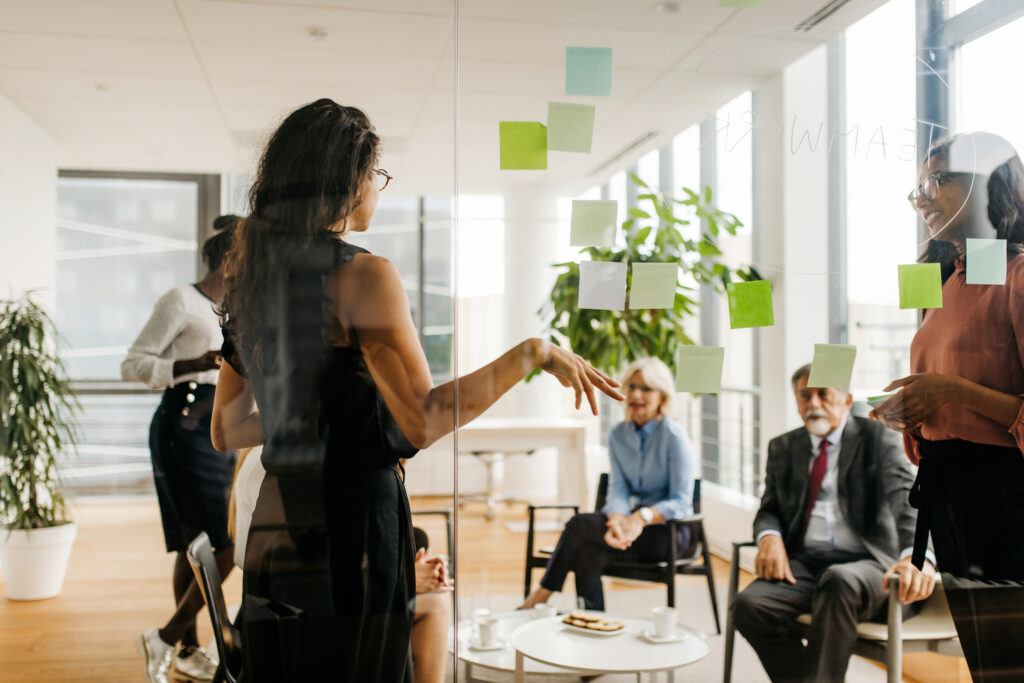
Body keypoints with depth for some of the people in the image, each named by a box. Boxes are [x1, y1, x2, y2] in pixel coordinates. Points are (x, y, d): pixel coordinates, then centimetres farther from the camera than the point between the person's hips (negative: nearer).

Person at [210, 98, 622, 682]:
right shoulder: (364, 274, -13)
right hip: (351, 525, -7)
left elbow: (226, 431, 15)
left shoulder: (252, 278, 9)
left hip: (273, 530, 8)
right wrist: (533, 353, -16)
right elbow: (423, 421, -21)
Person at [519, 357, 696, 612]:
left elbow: (681, 502, -13)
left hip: (671, 530, -5)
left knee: (581, 525, -25)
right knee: (588, 552, -29)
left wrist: (643, 517, -30)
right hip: (633, 520, 5)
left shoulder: (674, 435, -11)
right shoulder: (618, 435, 7)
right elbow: (618, 489, -2)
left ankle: (542, 594, -12)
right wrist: (618, 519, -26)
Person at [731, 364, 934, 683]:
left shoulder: (877, 438, 3)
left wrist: (917, 555, -33)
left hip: (864, 564, -3)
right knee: (747, 605, -25)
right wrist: (769, 536, -10)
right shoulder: (783, 448, 16)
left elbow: (906, 499, -12)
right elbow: (769, 510, 17)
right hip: (803, 563, 4)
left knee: (839, 581, -38)